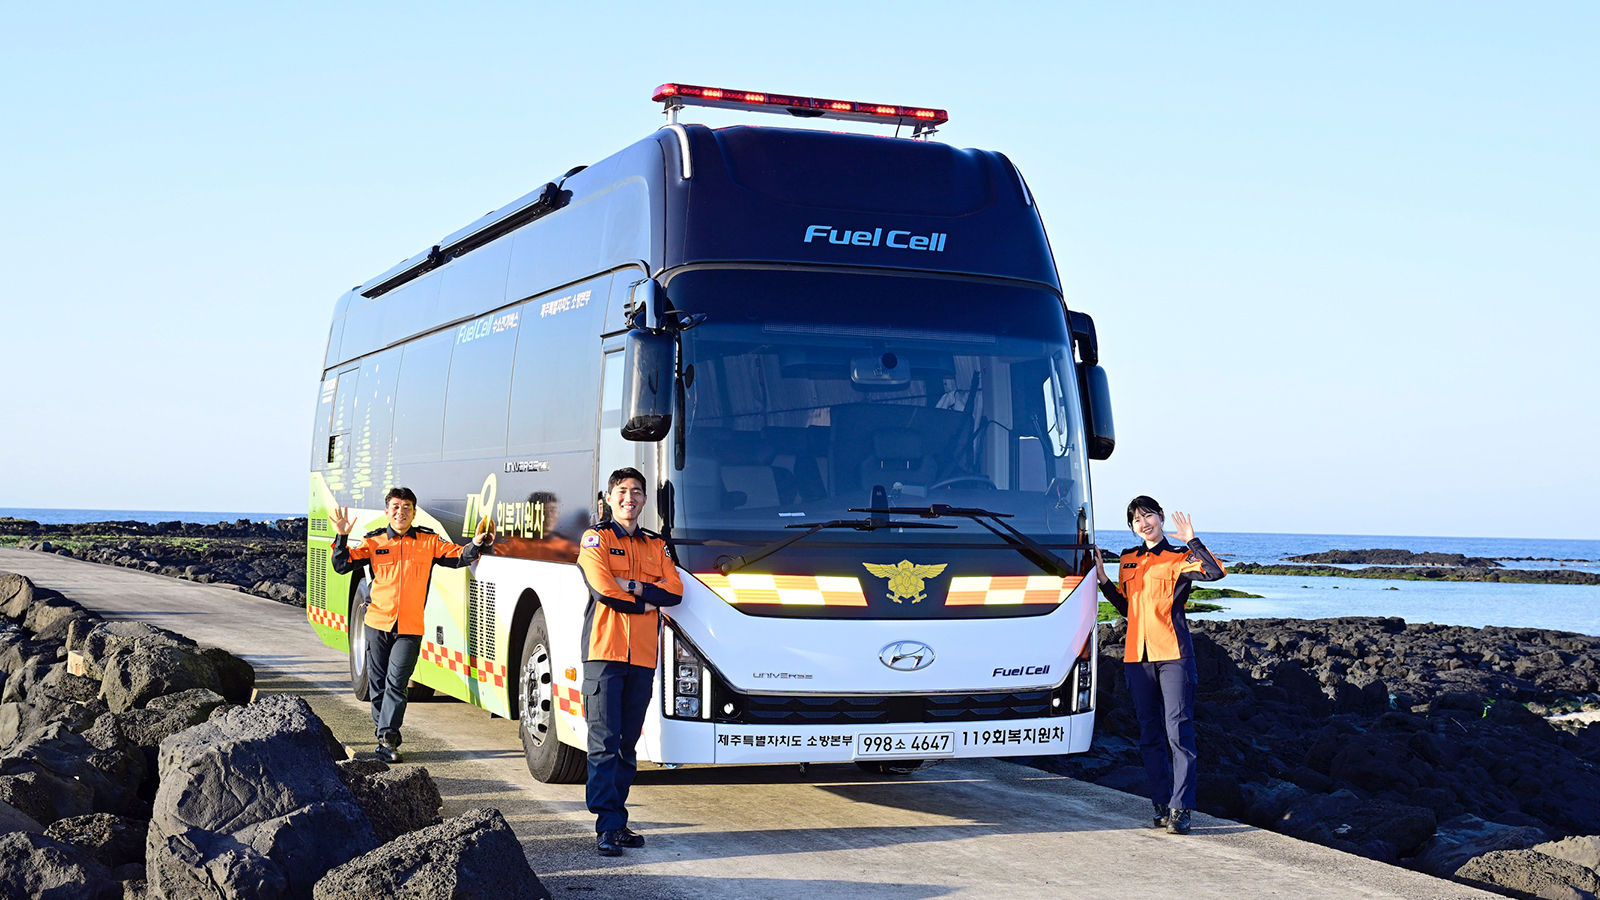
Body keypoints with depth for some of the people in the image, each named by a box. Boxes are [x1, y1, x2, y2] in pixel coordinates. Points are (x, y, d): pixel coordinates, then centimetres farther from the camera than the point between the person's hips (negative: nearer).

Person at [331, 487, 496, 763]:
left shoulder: (429, 541, 7)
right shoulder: (374, 542, 7)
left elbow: (459, 557, 2)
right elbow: (342, 565, 3)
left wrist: (477, 545, -17)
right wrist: (342, 537, -12)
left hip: (410, 628, -2)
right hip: (377, 624, 2)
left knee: (396, 682, -10)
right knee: (378, 683, 8)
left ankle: (387, 737, -11)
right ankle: (382, 725, 23)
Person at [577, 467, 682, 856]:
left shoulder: (656, 546, 20)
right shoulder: (596, 539, 5)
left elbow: (675, 591, 5)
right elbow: (603, 591, -10)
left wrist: (633, 585, -8)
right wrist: (646, 602, -1)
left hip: (642, 656, 5)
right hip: (604, 652, -5)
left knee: (628, 744, 7)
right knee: (604, 742, -9)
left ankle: (617, 819, 13)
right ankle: (608, 825, -10)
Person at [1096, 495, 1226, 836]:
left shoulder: (1178, 558, -1)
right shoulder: (1129, 560, 16)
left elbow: (1216, 572, -19)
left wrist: (1191, 542, -22)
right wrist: (1103, 580, 14)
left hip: (1173, 654, -6)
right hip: (1137, 655, 6)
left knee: (1178, 731, -9)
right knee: (1149, 734, 7)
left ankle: (1180, 808, -10)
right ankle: (1161, 804, 14)